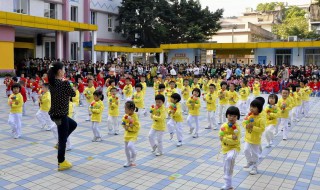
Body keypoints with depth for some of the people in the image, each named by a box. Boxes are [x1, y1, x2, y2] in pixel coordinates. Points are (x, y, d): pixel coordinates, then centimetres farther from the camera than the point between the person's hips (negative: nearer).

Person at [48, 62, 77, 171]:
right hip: (61, 114, -8)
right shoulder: (64, 83, -19)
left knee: (73, 124, 29)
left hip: (54, 113, 8)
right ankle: (61, 163, 17)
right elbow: (73, 94, -6)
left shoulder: (51, 82, 4)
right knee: (63, 138, 5)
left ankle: (60, 143, 25)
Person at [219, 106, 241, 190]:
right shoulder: (224, 126, -7)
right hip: (225, 148, 5)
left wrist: (225, 138, -26)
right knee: (226, 167, 13)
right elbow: (221, 137, -16)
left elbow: (235, 141, -21)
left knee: (229, 158, -35)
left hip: (234, 148, -4)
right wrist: (231, 137, -28)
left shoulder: (237, 127, -16)